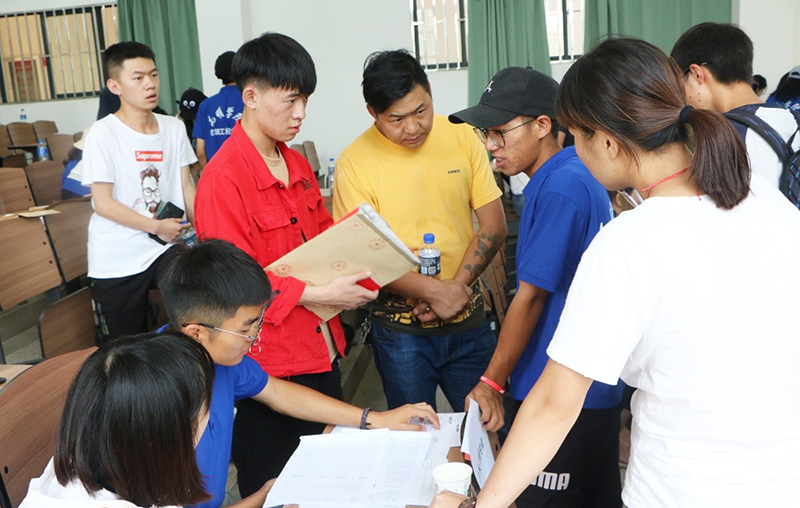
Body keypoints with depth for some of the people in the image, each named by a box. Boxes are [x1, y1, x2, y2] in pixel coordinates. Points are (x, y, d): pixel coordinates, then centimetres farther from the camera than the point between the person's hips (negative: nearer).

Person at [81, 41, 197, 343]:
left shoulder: (174, 128, 6)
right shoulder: (103, 134, -10)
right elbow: (103, 203, -12)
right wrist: (156, 226, -16)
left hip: (168, 250, 4)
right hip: (117, 262, -3)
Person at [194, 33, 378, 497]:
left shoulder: (297, 165, 9)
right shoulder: (223, 178, -17)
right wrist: (318, 294, -22)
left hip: (321, 349, 8)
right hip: (271, 361, -7)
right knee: (272, 483, 9)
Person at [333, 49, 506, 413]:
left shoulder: (462, 138, -1)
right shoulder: (354, 163, -10)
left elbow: (493, 226, 0)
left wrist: (457, 287, -12)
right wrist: (432, 290, -20)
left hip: (467, 318, 3)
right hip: (400, 328, -2)